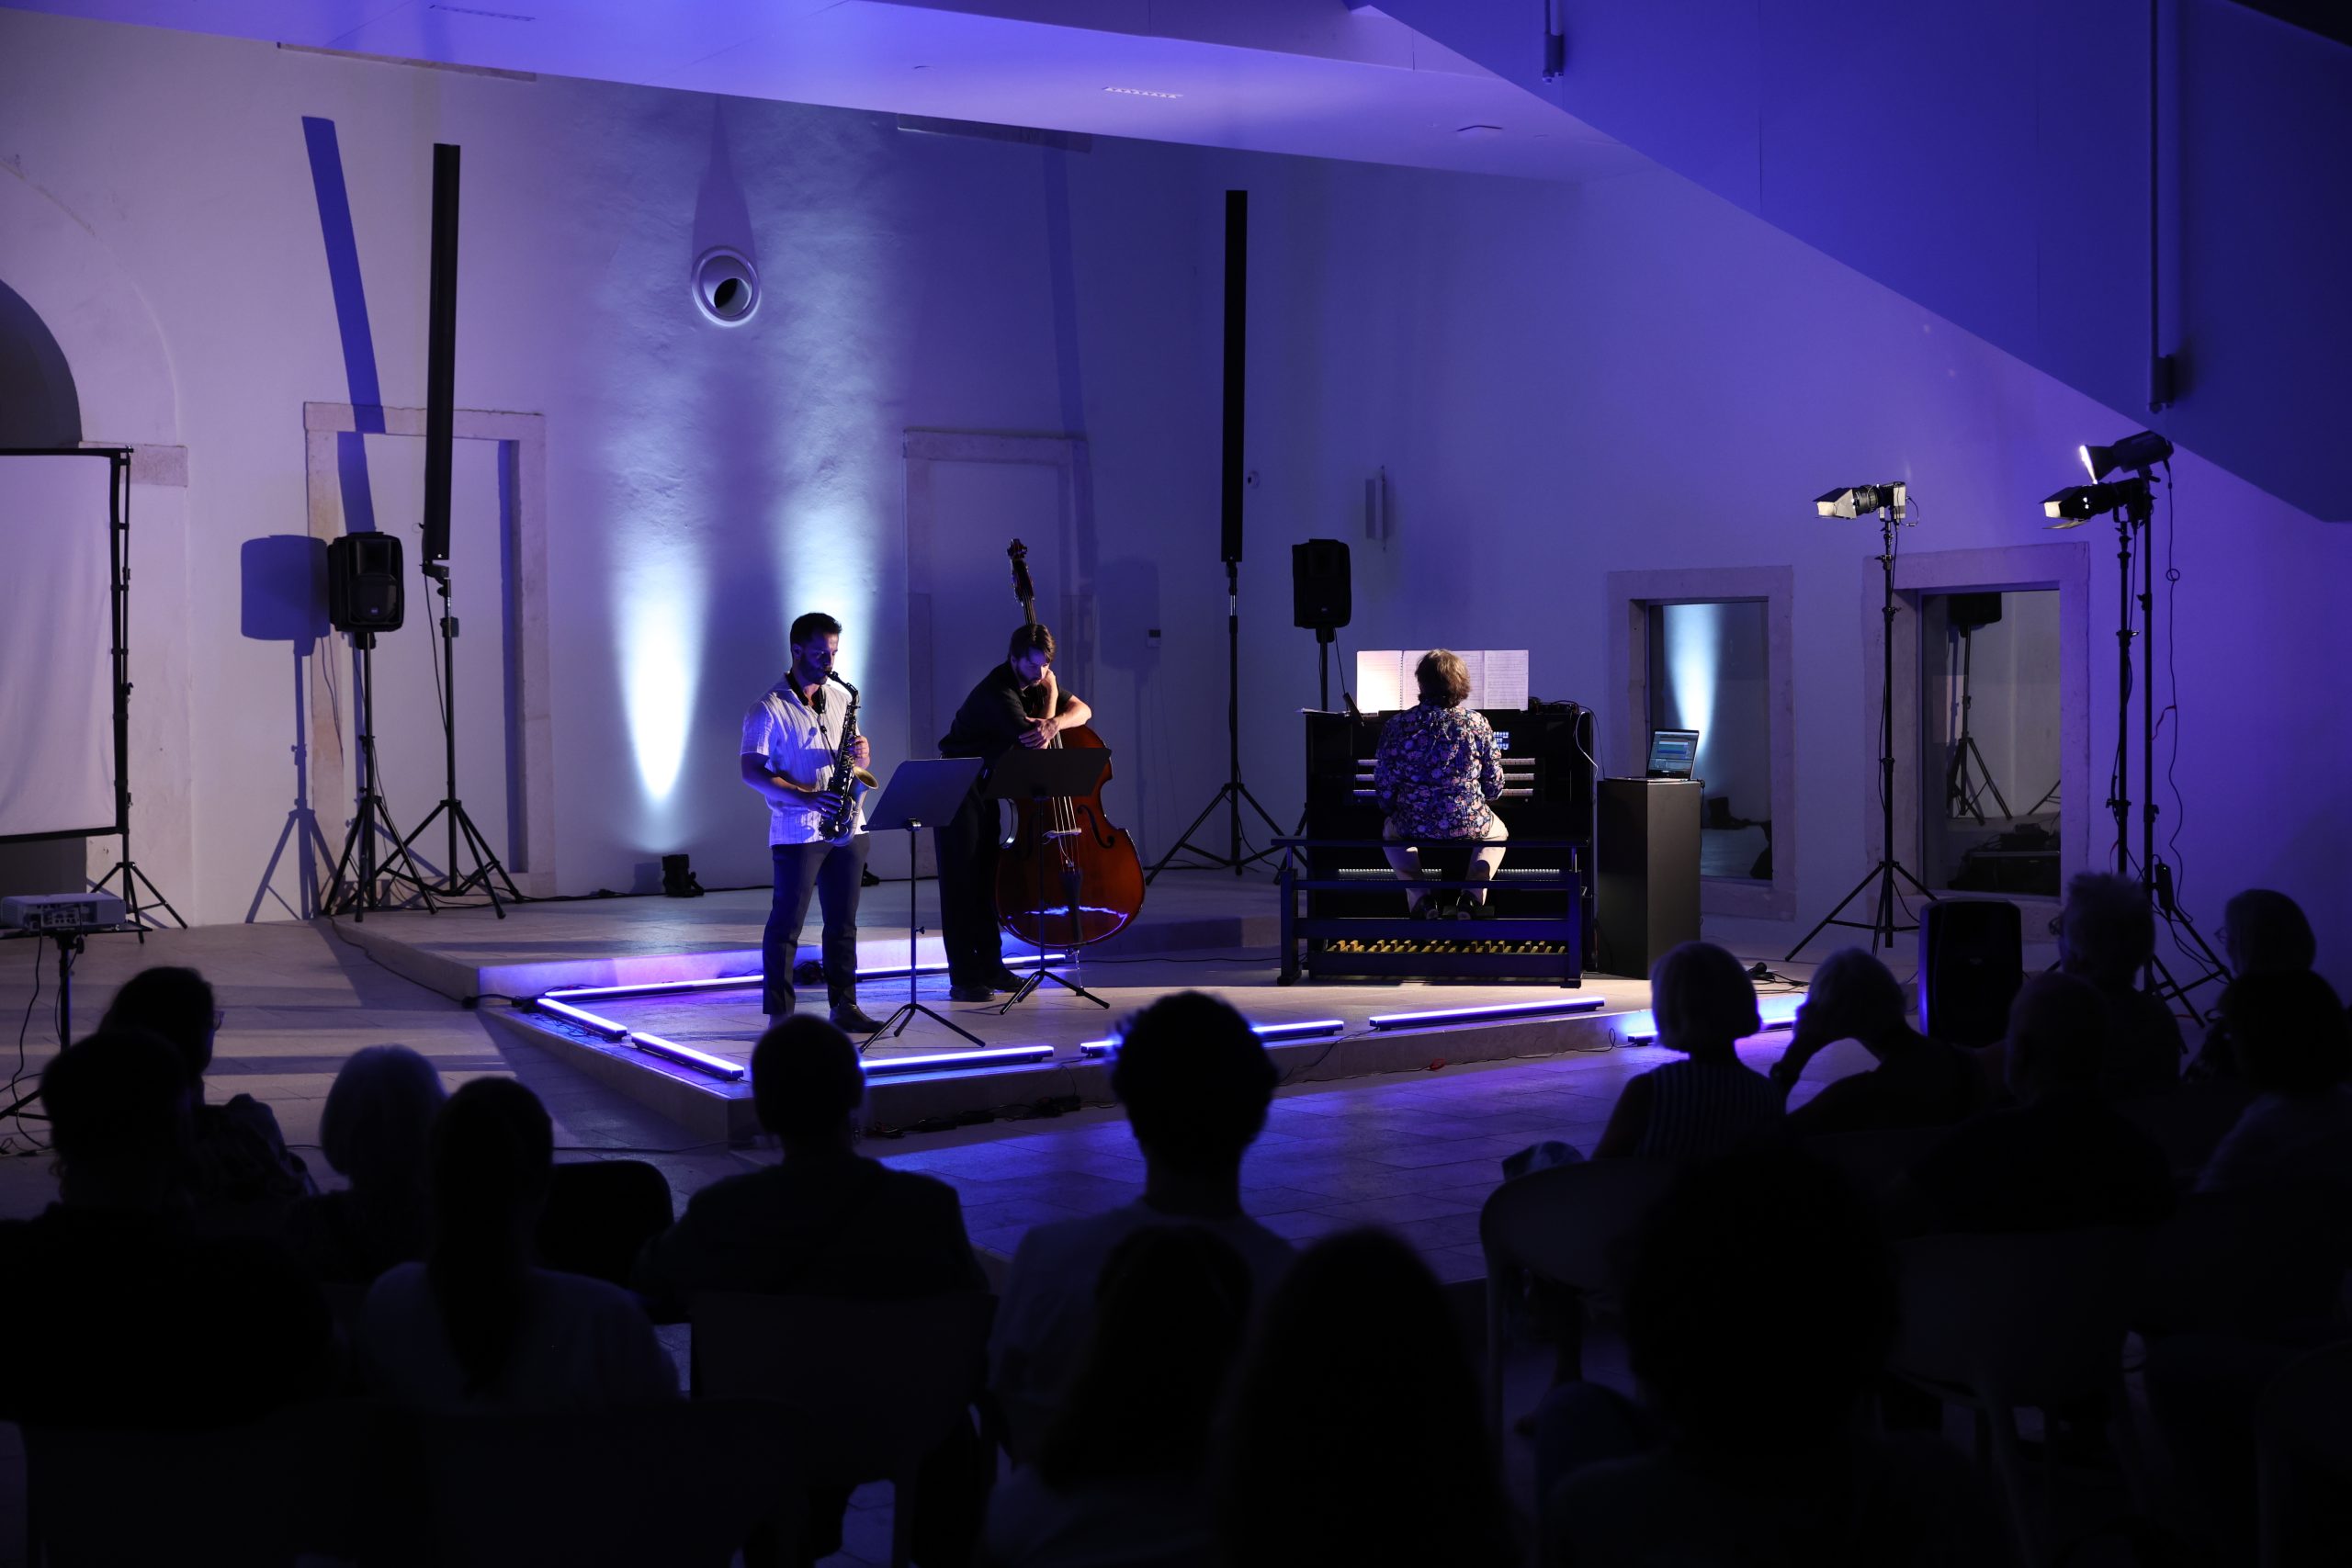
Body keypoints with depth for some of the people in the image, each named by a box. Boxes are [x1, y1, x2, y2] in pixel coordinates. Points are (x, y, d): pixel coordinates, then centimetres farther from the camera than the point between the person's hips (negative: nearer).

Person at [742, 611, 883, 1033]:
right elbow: (752, 771, -12)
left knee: (843, 922, 9)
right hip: (797, 834, -6)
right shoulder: (770, 709, -7)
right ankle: (780, 1014, 4)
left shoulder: (841, 699, 13)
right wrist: (806, 796, -23)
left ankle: (844, 1006, 16)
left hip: (847, 829, 6)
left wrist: (861, 757, -5)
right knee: (786, 924, -1)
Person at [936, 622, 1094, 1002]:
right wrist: (1050, 697, -14)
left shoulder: (1035, 682, 1)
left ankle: (991, 968, 15)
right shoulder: (997, 692, -26)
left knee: (987, 879, 10)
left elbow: (1082, 709, -1)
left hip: (986, 787, 9)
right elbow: (1033, 740, -29)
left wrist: (1055, 722, -24)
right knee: (961, 882, -7)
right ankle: (964, 978, -7)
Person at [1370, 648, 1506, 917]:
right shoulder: (1477, 724, -6)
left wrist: (1393, 812, 19)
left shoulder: (1396, 726, -7)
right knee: (1498, 833, 35)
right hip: (1469, 826, 0)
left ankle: (1420, 898, 16)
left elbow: (1384, 789, -3)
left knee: (1390, 831, 36)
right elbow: (1494, 787, 0)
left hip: (1414, 826, 0)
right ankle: (1474, 896, 11)